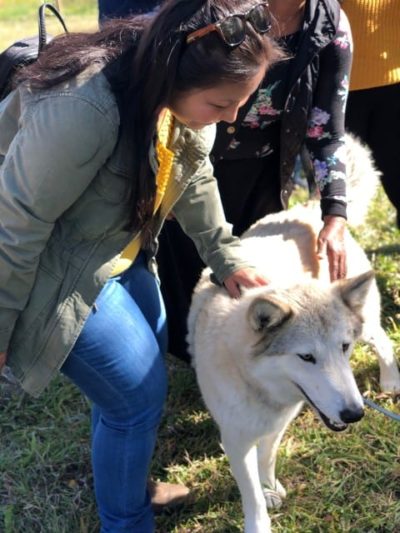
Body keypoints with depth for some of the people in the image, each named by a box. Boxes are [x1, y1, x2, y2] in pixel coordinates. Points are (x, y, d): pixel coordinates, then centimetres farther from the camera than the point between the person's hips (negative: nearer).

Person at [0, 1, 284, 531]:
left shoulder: (182, 90, -12)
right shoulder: (84, 107, -38)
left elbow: (194, 176, 6)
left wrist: (224, 255, 1)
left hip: (117, 250, 8)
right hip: (51, 268, -8)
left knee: (150, 351, 19)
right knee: (138, 389, -3)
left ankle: (123, 475, 44)